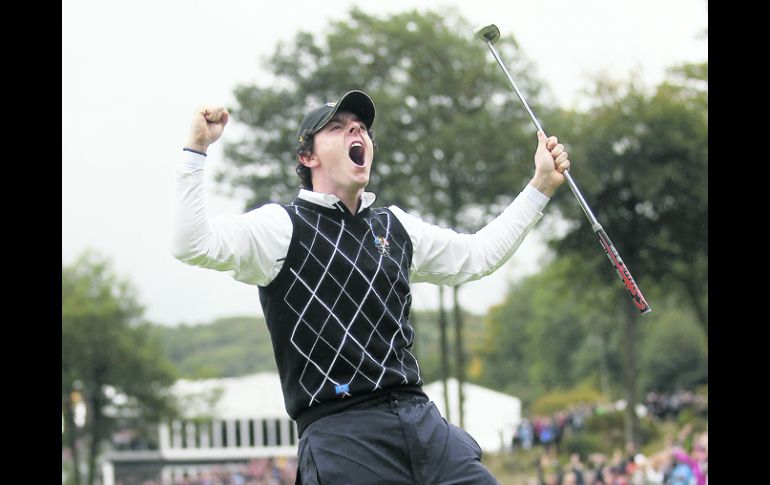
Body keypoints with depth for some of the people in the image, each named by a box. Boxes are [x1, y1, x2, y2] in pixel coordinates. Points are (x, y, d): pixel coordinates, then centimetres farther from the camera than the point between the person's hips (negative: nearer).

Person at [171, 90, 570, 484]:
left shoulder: (396, 227, 21)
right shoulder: (283, 226, 2)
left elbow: (478, 255, 33)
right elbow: (190, 245, -12)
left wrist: (541, 186, 31)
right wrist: (196, 148, -17)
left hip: (421, 419, 6)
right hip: (339, 434, -6)